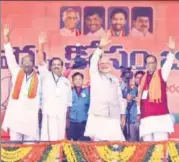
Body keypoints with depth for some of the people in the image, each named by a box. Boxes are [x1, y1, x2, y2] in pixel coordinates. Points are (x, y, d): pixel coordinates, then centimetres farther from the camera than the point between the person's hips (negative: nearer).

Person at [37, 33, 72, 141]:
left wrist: (67, 118, 11)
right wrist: (41, 45, -22)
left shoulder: (66, 81, 14)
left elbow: (68, 101, 15)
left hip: (61, 116, 3)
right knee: (47, 139, -8)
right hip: (48, 115, -3)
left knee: (60, 139, 5)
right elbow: (41, 62, -9)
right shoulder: (46, 76, 7)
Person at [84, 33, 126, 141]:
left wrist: (123, 114, 14)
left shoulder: (115, 79, 20)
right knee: (97, 141, -10)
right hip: (97, 117, -3)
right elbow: (93, 62, -7)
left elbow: (119, 98, 19)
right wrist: (101, 48, -19)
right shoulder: (95, 76, 11)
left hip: (113, 117, 3)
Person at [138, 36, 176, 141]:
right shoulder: (143, 78, 15)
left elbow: (168, 64, -12)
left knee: (160, 142, -10)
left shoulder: (161, 73, 7)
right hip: (146, 115, 4)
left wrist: (172, 52, -30)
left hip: (160, 115, -4)